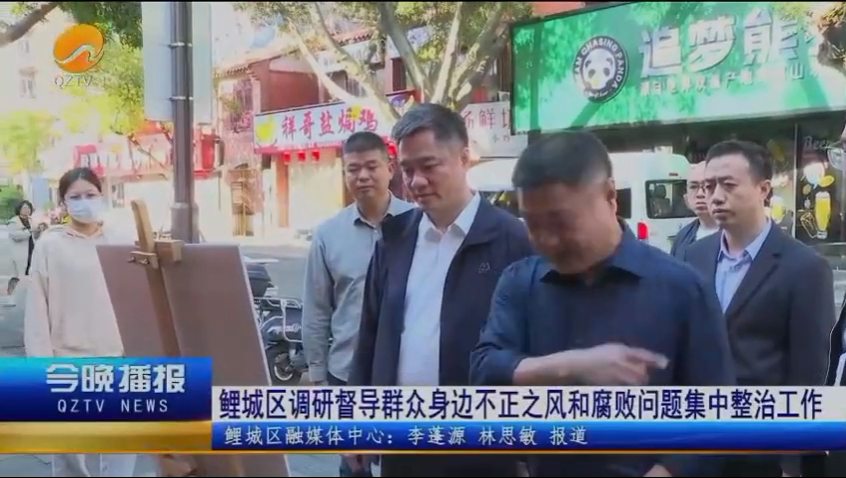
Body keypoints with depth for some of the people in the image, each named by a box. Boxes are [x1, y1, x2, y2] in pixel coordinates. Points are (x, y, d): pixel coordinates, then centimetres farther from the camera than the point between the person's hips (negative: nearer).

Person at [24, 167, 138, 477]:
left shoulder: (119, 243, 5)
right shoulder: (50, 244, -1)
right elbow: (37, 310, -1)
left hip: (118, 360, 2)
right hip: (70, 364, -2)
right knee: (72, 451, 6)